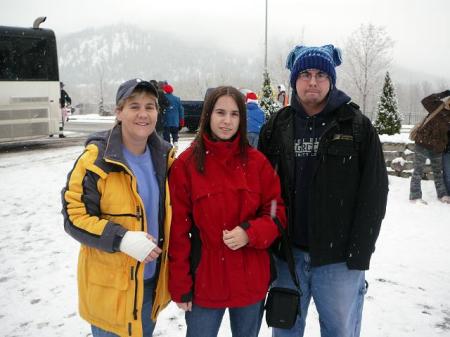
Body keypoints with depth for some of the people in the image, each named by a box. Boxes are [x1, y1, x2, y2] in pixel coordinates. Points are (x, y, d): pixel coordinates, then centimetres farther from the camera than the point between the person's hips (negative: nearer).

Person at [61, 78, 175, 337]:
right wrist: (121, 238, -28)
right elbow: (74, 215, -16)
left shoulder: (164, 156, 0)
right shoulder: (97, 159, -18)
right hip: (110, 287, -5)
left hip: (153, 280, 6)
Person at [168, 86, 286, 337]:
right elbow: (178, 230, -6)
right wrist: (180, 285, -6)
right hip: (204, 282, -2)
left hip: (252, 282, 2)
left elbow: (277, 213, 1)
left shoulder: (257, 162, -2)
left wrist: (250, 233, -18)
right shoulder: (186, 164, -8)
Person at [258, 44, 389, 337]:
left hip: (339, 258, -2)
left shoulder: (357, 126, -3)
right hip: (287, 253, 2)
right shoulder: (277, 126, 4)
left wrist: (360, 253, -9)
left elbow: (375, 191, -6)